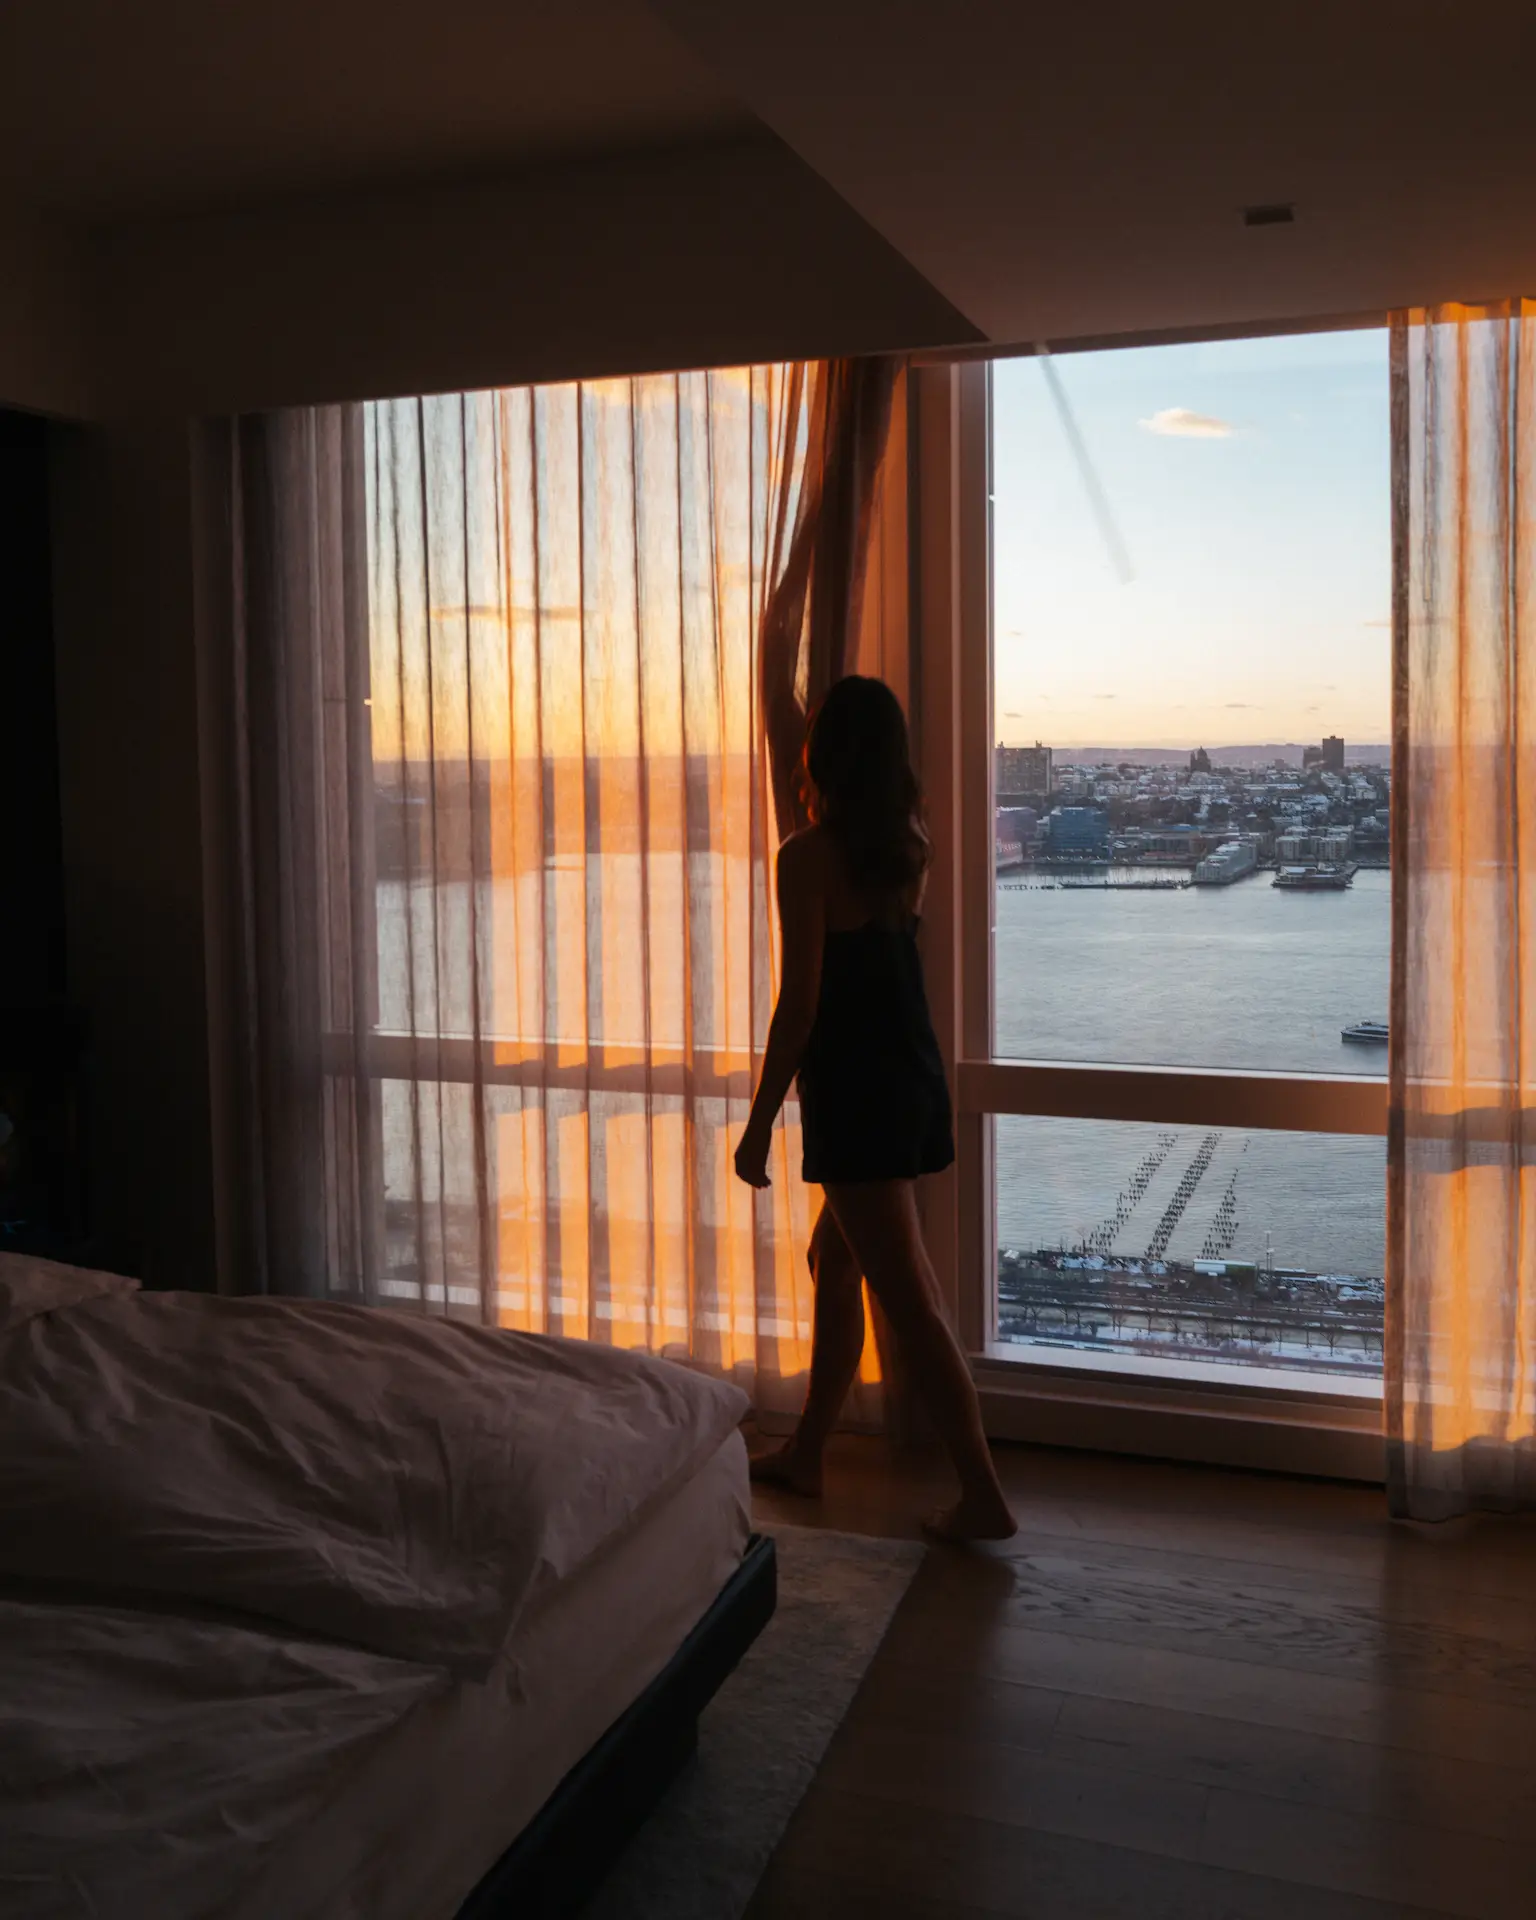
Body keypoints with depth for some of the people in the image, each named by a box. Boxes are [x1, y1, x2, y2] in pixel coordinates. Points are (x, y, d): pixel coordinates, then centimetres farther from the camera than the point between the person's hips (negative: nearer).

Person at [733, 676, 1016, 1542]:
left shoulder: (808, 858, -16)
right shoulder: (910, 843, 4)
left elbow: (800, 1005, -17)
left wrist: (760, 1123, -9)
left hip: (857, 1096, -8)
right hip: (916, 1079, 8)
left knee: (911, 1299, -2)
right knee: (836, 1261, 20)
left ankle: (984, 1495, 4)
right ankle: (807, 1452, 33)